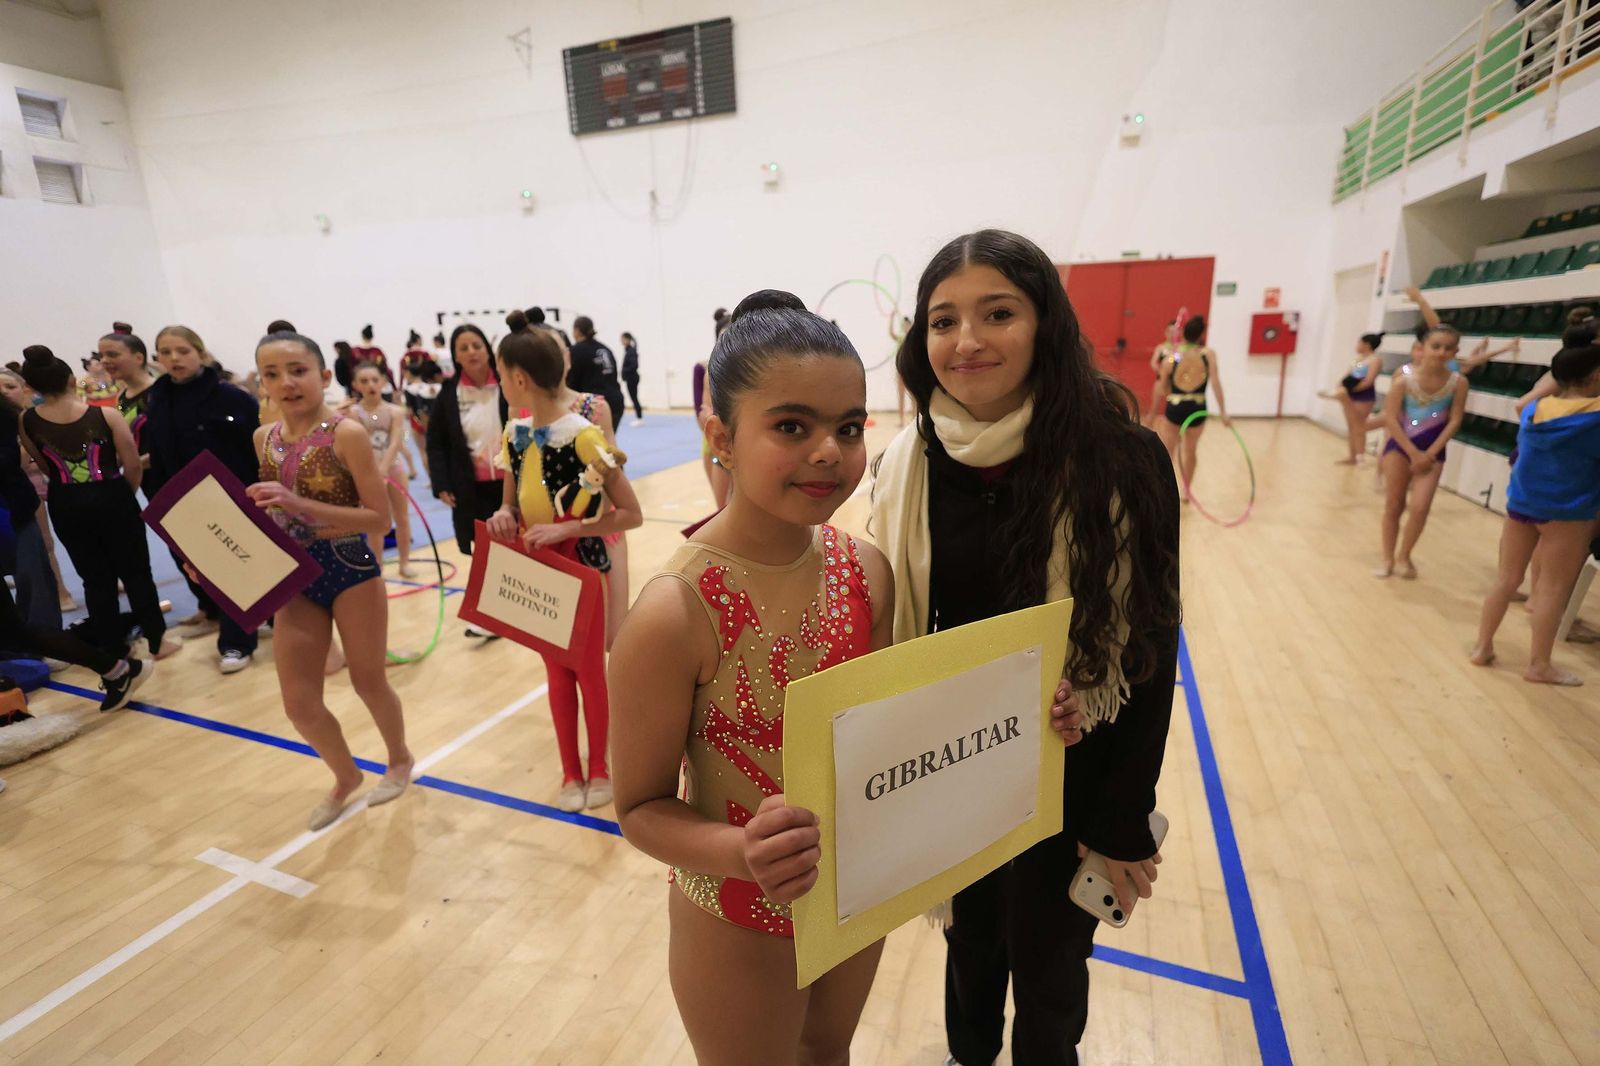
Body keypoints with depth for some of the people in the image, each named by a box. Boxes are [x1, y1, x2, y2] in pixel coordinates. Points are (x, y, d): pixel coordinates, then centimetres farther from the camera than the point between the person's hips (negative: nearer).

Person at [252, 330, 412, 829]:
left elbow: (380, 518, -18)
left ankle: (399, 759, 41)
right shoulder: (263, 439, 3)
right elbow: (272, 516, 15)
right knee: (298, 702, 8)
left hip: (350, 570, -5)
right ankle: (346, 777, 36)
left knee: (368, 682, 13)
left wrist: (301, 504, -26)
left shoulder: (347, 434, -14)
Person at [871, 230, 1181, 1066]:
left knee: (1046, 965, 18)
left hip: (1068, 775, -2)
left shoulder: (1118, 460, -17)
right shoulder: (907, 465, -9)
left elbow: (1146, 651, -12)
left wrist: (1125, 823, -8)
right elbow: (890, 630, -1)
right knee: (968, 936, 26)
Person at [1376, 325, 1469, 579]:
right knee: (1393, 506, 5)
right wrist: (1413, 452, -13)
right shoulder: (1405, 376, -12)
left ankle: (1404, 557, 12)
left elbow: (1454, 421, -5)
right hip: (1400, 445, 0)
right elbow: (1391, 418, -11)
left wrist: (1430, 453, -12)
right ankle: (1388, 559, 18)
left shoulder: (1458, 382, -7)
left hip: (1432, 451, 1)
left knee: (1419, 508, -10)